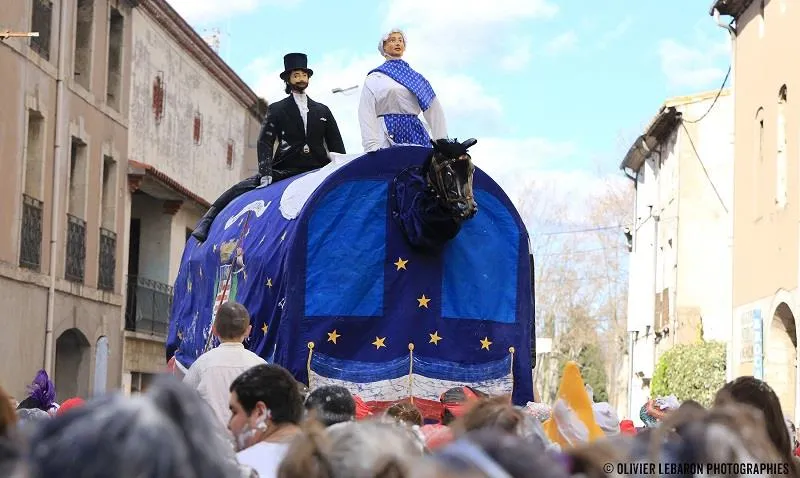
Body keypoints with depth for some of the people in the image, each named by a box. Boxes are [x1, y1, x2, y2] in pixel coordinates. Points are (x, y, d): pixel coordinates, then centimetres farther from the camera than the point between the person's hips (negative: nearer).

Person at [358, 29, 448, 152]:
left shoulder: (416, 78, 21)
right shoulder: (374, 79, 10)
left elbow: (434, 110, 17)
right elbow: (367, 116, -1)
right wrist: (373, 147, -14)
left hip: (415, 134, 3)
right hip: (388, 134, -3)